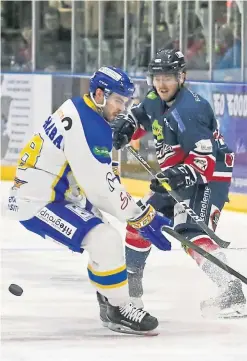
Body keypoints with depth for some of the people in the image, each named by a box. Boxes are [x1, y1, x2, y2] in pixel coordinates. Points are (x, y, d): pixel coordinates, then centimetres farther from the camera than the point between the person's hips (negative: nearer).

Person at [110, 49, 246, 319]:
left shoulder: (188, 111, -26)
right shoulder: (155, 101, 1)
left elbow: (205, 157, -30)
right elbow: (140, 115, 24)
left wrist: (182, 175, -42)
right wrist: (125, 125, 4)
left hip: (209, 176, -10)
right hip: (178, 177, 10)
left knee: (191, 232, -27)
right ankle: (129, 276, 34)